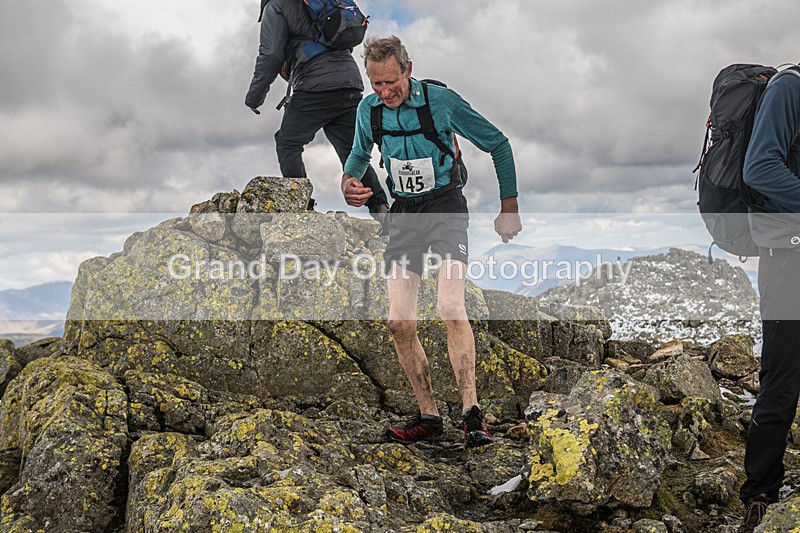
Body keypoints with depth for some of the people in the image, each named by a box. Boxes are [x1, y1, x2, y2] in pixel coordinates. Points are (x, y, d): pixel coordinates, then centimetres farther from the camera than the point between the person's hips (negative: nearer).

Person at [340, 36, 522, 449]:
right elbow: (359, 154, 21)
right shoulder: (368, 109, 1)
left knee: (450, 307, -25)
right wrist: (350, 181, -3)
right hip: (403, 212, 5)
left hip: (446, 204, -5)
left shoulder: (441, 101, -13)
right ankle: (428, 417, 8)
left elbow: (498, 144, -2)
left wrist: (509, 208, -1)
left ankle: (472, 415, -22)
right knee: (399, 323, -4)